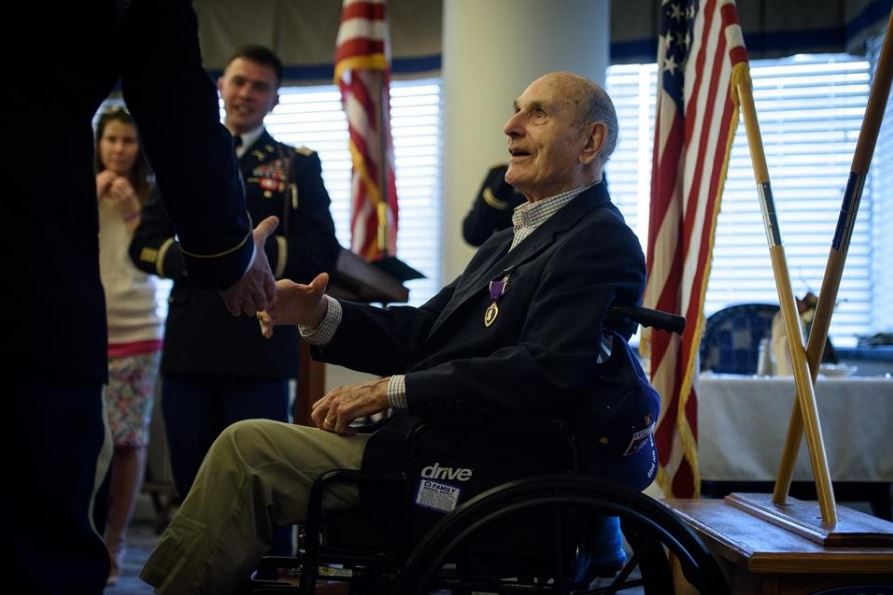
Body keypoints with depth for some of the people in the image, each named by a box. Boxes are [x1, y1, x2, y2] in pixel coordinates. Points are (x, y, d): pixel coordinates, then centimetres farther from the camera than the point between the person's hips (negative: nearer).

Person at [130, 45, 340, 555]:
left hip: (259, 350, -3)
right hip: (188, 347, 3)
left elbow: (322, 252, -3)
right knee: (193, 484, 9)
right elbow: (144, 243, 10)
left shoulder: (298, 166, 8)